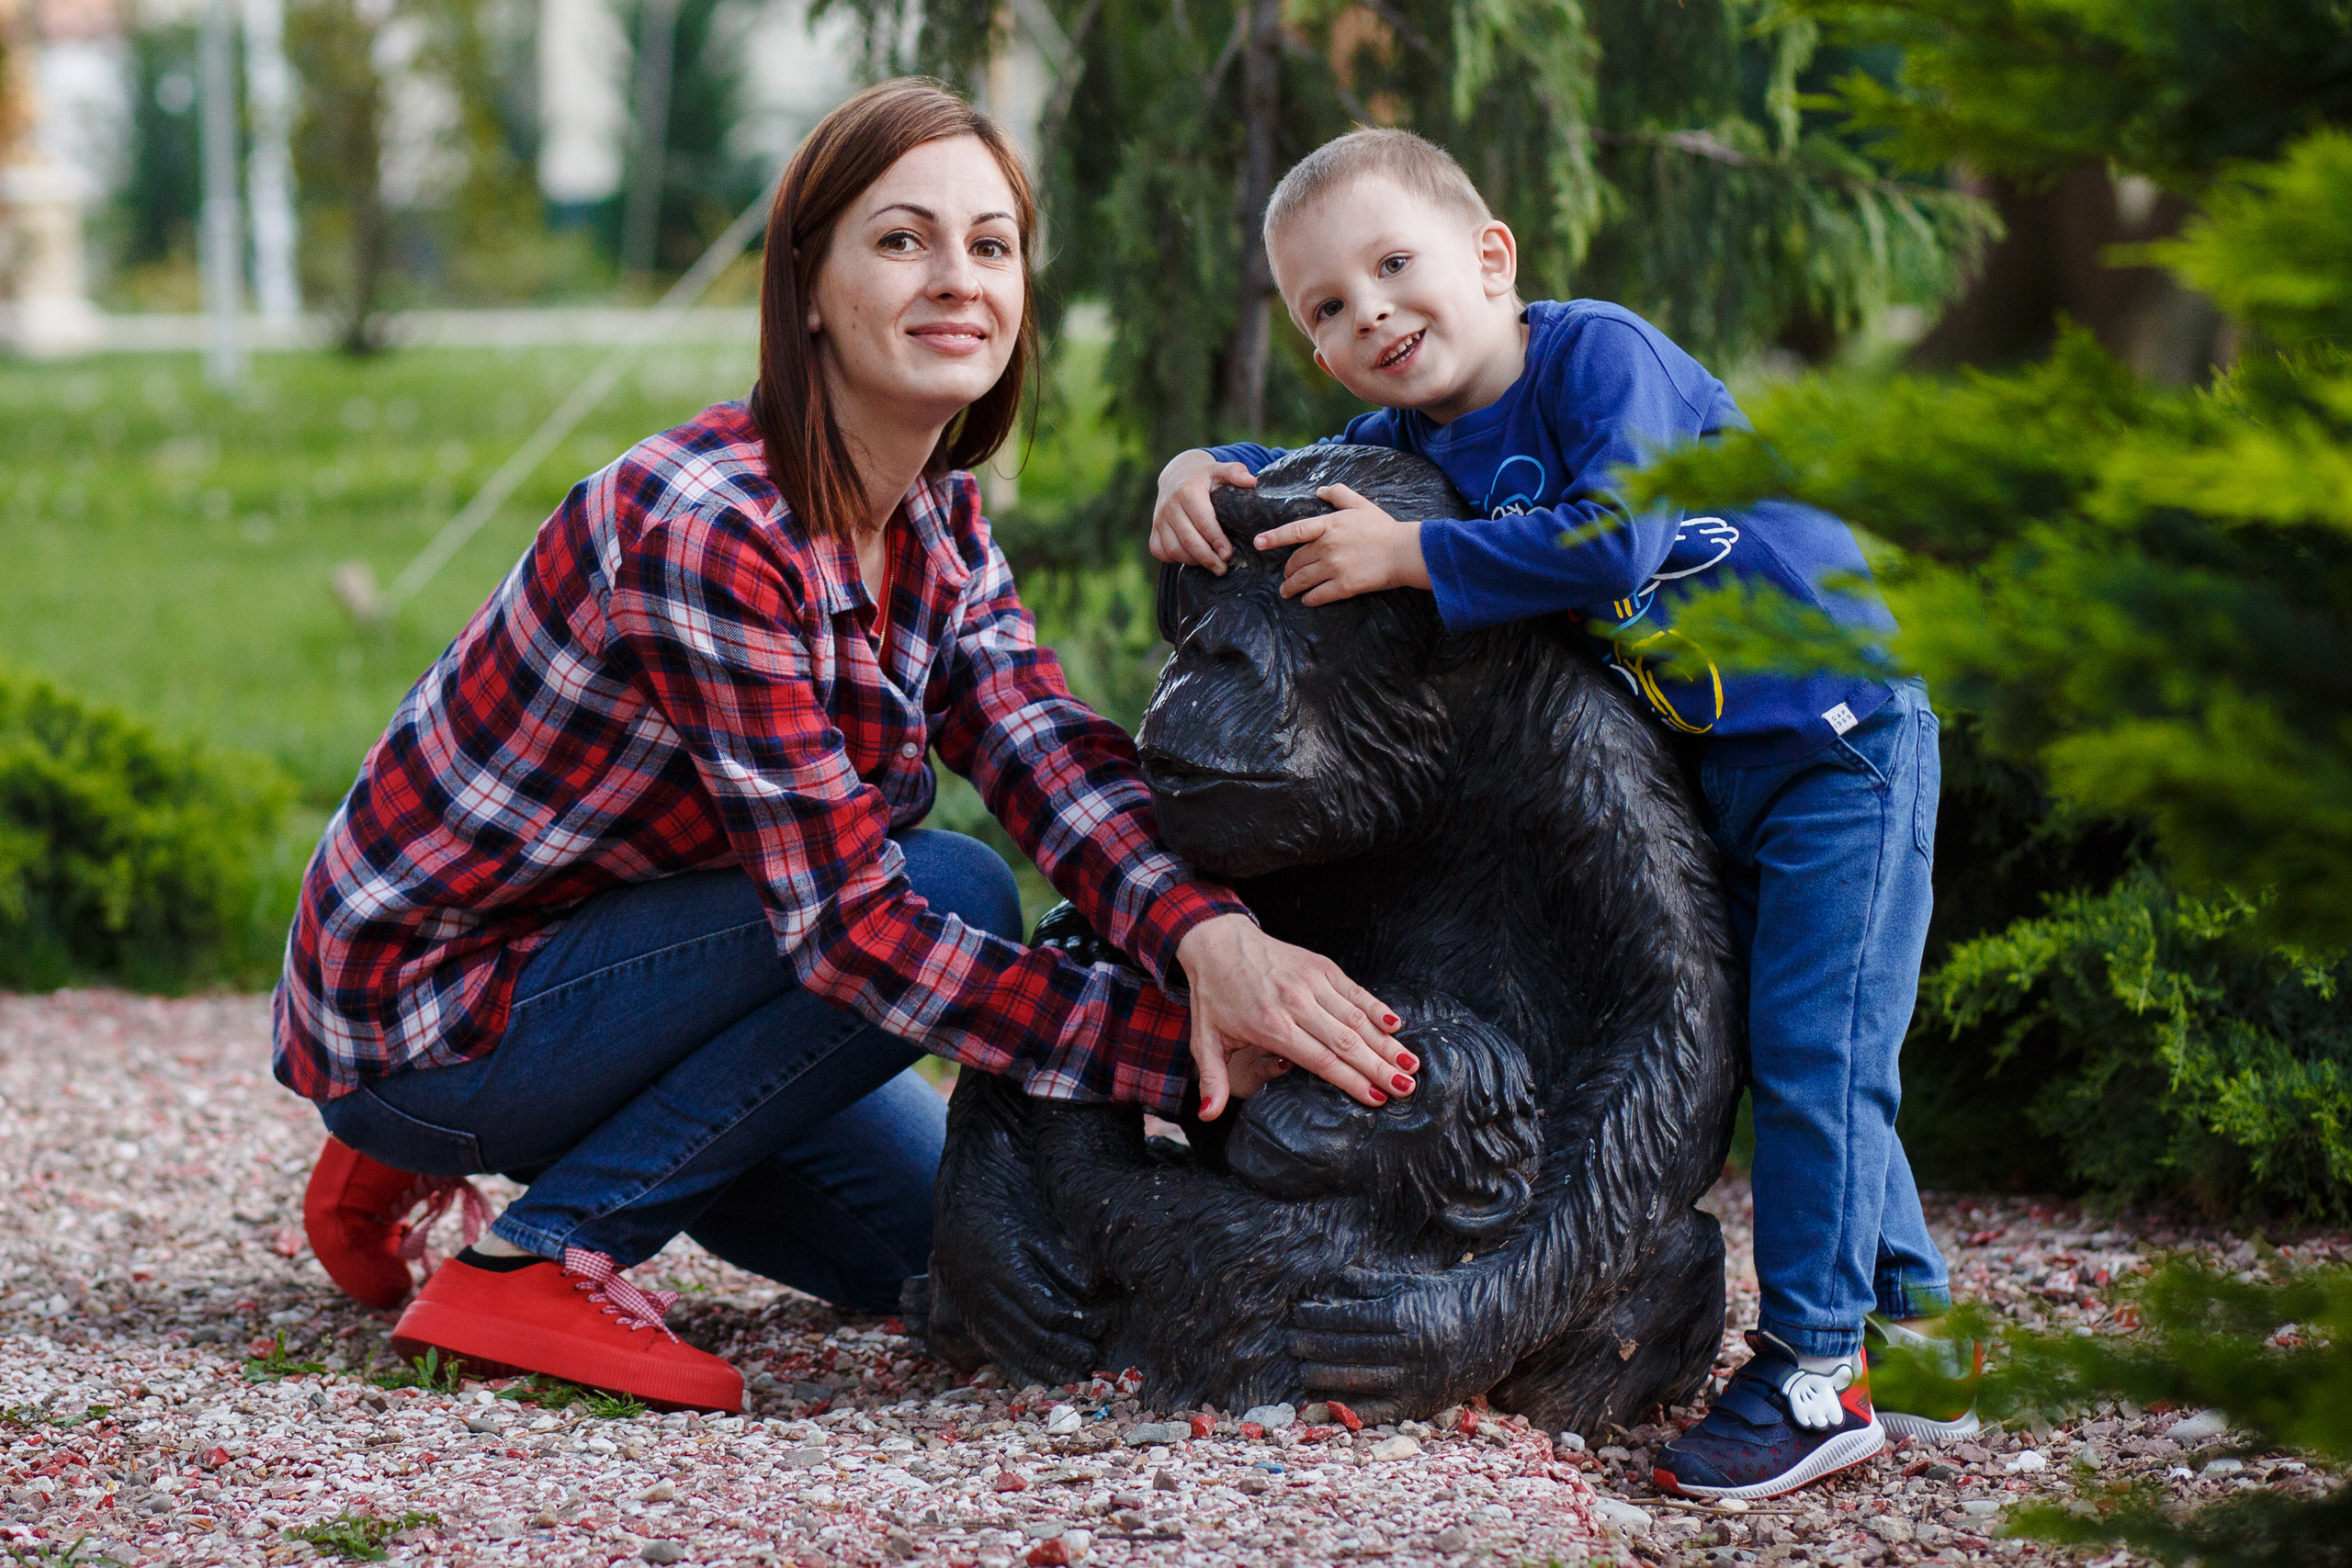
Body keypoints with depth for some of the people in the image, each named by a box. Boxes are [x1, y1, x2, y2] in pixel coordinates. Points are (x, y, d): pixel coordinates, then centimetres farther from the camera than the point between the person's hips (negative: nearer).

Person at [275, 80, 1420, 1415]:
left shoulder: (940, 527, 0)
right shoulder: (706, 528, -28)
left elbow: (1055, 757, -16)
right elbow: (844, 921, -32)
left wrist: (1207, 932, -38)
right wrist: (1178, 1047, -36)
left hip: (569, 952, 9)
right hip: (414, 1010, -9)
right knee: (952, 893, -22)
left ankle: (441, 1163, 21)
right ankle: (545, 1259, -14)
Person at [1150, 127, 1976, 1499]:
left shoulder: (1597, 354, -20)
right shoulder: (1417, 438, 3)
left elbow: (1610, 543, -33)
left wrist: (1408, 555, -28)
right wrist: (1205, 472, -3)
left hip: (1839, 731, -9)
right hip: (1717, 770, 9)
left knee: (1816, 1050, -11)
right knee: (1790, 1058, 12)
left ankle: (1818, 1364, -7)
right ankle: (1916, 1330, 22)